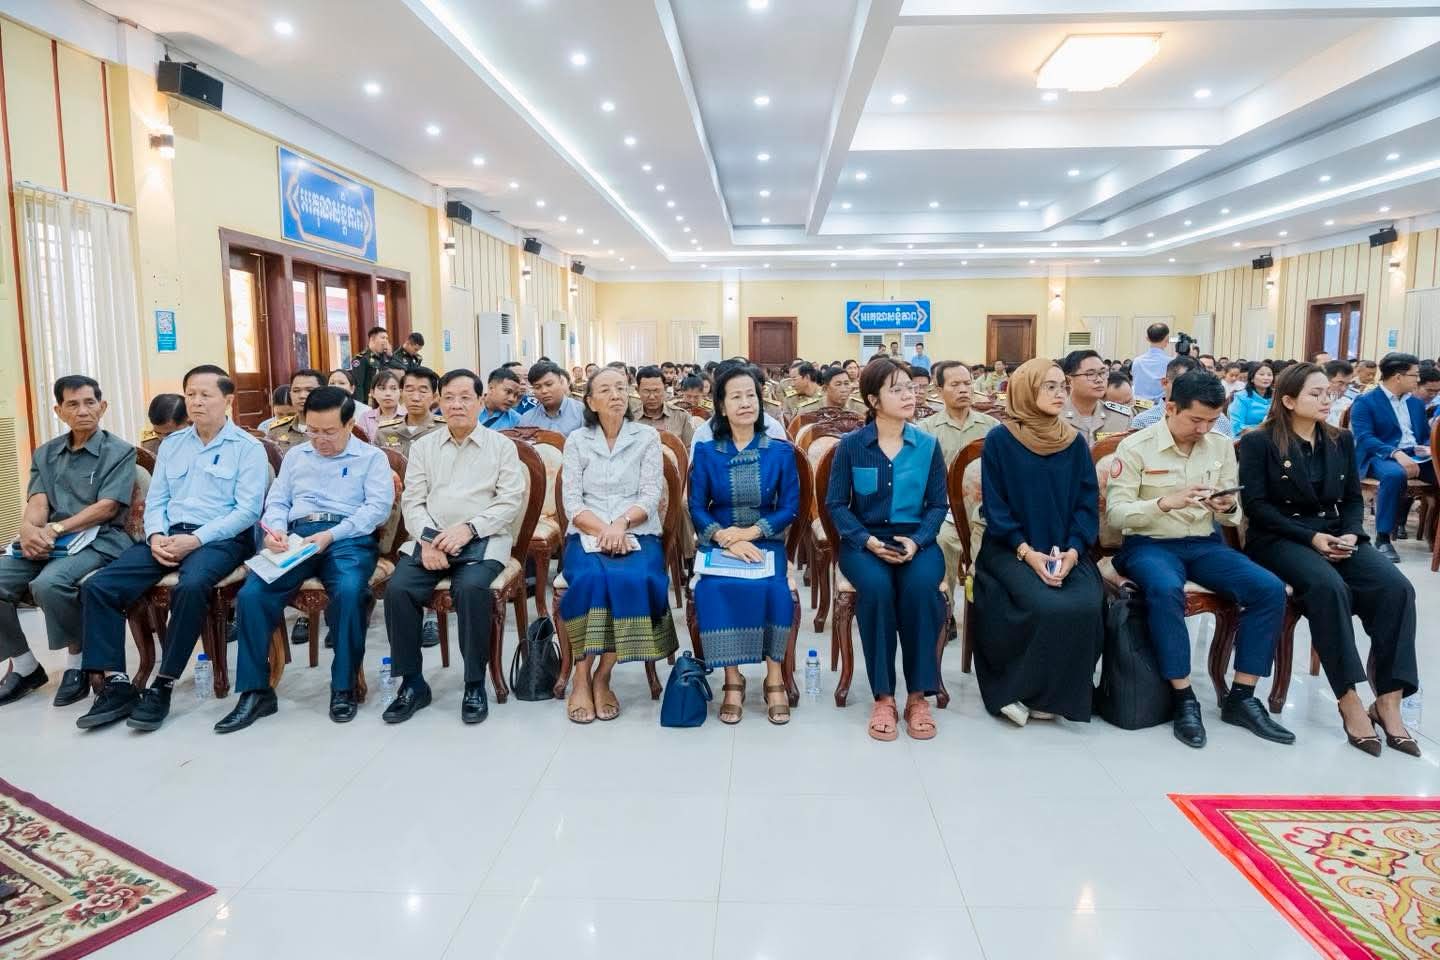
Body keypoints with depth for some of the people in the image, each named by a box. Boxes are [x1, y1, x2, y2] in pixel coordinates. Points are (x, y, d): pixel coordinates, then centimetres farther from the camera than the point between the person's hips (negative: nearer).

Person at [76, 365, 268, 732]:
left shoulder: (248, 447, 1)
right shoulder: (171, 445, 19)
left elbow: (248, 509, -9)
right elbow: (155, 501, 15)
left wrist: (195, 539, -18)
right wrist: (156, 536, -7)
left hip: (220, 538, -6)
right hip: (169, 535, 6)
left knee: (190, 587, -36)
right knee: (98, 587, -15)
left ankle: (162, 686, -22)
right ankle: (117, 685, -10)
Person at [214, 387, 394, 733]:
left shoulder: (372, 457, 10)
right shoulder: (296, 456, 25)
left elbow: (378, 506, -4)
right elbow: (277, 501, 19)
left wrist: (331, 535, -15)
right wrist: (275, 530, -5)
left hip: (349, 537, -4)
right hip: (296, 536, 4)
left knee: (349, 591, -35)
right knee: (251, 594, -22)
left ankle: (344, 687, -18)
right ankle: (255, 691, -10)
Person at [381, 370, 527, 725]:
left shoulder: (501, 445, 9)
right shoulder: (422, 446, 17)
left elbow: (511, 501, -1)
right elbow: (412, 500, 9)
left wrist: (468, 529, -15)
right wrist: (427, 539, -11)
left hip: (482, 539, -3)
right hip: (429, 538, 3)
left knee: (471, 588, -33)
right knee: (398, 588, -24)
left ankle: (475, 685, -16)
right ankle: (412, 682, -7)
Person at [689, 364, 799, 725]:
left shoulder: (781, 451, 4)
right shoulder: (706, 452, 4)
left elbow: (790, 508, -1)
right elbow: (696, 509, -1)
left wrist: (747, 533, -14)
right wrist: (726, 539, -19)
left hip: (766, 542, 0)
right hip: (718, 543, 0)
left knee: (772, 589, -30)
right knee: (715, 589, -30)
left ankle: (774, 677, -14)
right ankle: (732, 679, -16)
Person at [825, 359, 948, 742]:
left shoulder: (928, 445, 5)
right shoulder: (850, 445, 1)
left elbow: (938, 505, 4)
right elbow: (836, 504, 0)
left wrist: (917, 541, -14)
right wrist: (867, 540, -16)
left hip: (915, 540, 1)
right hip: (864, 541, -1)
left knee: (920, 587, -32)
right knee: (875, 587, -34)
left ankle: (918, 695, -17)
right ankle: (883, 696, -20)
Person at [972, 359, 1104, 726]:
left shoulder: (1076, 442, 7)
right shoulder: (999, 441, -3)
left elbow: (1087, 505, 4)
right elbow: (995, 508, -5)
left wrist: (1071, 552, -13)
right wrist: (1028, 553, -16)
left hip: (1067, 551, 3)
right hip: (1012, 550, -3)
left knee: (1086, 607, -25)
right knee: (1049, 607, -29)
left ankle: (1055, 693, -2)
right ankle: (1017, 687, -5)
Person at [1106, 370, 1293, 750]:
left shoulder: (1222, 446, 7)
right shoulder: (1135, 447, -8)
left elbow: (1233, 516, 13)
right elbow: (1114, 513, -13)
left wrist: (1228, 508, -12)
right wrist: (1165, 502, -28)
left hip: (1205, 544, 5)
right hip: (1149, 544, -5)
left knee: (1270, 589, -17)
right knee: (1166, 590, -38)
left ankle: (1241, 698, -7)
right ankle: (1184, 699, -23)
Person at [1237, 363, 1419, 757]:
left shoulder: (1342, 440, 16)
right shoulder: (1259, 442, -2)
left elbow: (1353, 498, 15)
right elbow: (1256, 505, -9)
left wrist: (1350, 533, -7)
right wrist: (1310, 537, -17)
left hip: (1335, 536, 6)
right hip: (1281, 539, -5)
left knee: (1396, 587, -23)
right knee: (1329, 587, -35)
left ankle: (1388, 700, -19)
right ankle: (1349, 699, -26)